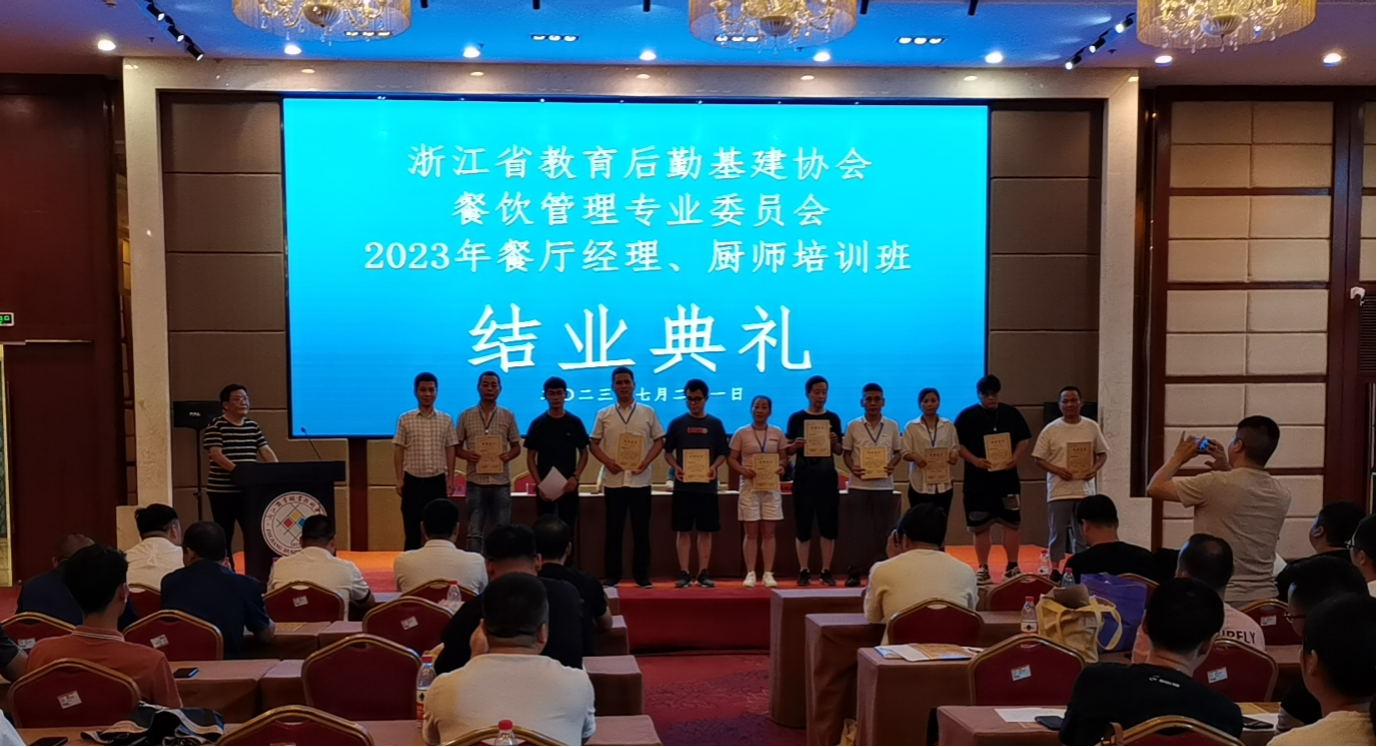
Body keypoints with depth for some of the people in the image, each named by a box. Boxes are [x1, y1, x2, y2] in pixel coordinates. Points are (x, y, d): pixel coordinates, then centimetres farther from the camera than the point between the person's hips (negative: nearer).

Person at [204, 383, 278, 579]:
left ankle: (258, 577, 5)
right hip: (222, 490, -5)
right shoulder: (215, 426, -6)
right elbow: (216, 455, -16)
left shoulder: (253, 427, 12)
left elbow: (266, 451, 7)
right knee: (223, 534, 5)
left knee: (257, 532, 0)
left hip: (249, 489, 5)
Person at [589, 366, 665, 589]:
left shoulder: (647, 413, 4)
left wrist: (646, 462, -10)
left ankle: (642, 575, 10)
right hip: (613, 481, 0)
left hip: (640, 480, 0)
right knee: (614, 530, 4)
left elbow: (659, 441, 6)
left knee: (641, 530, 3)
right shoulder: (604, 415, 6)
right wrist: (607, 461, -10)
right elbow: (594, 444, 8)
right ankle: (612, 575, 10)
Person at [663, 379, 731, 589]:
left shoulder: (715, 424, 5)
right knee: (683, 530, 1)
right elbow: (668, 451, 6)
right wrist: (676, 467, -12)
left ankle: (703, 573, 10)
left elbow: (723, 453, 6)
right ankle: (684, 573, 6)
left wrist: (714, 467, -14)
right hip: (683, 486, 0)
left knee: (706, 531, 4)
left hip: (707, 486, 0)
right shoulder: (677, 423, 4)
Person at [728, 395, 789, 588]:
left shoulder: (777, 433, 7)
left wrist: (781, 467, -11)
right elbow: (731, 459, 2)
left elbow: (784, 457, 10)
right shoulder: (741, 433, 2)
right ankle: (750, 574, 4)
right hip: (750, 487, -2)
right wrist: (742, 470, -16)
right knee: (751, 532, 0)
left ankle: (768, 574, 7)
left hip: (771, 487, 2)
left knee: (769, 532, 3)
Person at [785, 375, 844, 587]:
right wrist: (796, 444, -19)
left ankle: (826, 571, 11)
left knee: (828, 524, 3)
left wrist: (835, 441, -14)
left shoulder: (833, 418, 6)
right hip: (804, 477, -1)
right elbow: (788, 450, 3)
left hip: (827, 477, 2)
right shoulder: (797, 418, 1)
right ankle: (804, 571, 8)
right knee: (803, 524, 1)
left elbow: (839, 451, 7)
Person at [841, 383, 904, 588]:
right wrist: (852, 467, -12)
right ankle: (855, 572, 4)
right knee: (858, 530, 0)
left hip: (884, 486, 1)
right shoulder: (853, 426, 2)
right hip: (858, 486, -1)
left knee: (882, 531, 4)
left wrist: (892, 465, -10)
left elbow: (899, 452, 10)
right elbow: (846, 452, 7)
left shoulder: (892, 426, 4)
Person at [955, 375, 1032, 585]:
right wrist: (974, 460, -18)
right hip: (978, 480, -2)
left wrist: (1015, 458, -10)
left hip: (1007, 478, 2)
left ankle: (1012, 568, 11)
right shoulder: (967, 416, -1)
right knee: (981, 527, 4)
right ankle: (983, 569, 13)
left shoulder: (1011, 413, 6)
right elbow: (957, 445, -3)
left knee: (1011, 524, 2)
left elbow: (1023, 440, 9)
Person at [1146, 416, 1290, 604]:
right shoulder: (1282, 495, 3)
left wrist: (1178, 457, 11)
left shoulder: (1215, 484, -16)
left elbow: (1154, 488, -4)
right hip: (1263, 599, 6)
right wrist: (1227, 470, 22)